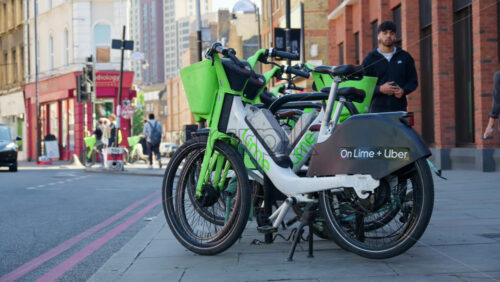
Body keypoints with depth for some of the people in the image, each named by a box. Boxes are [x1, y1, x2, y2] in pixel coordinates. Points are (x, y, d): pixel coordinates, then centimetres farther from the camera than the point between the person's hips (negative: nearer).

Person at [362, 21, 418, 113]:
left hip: (400, 109, 1)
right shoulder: (369, 60, 9)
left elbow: (413, 81, 15)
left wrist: (403, 91, -7)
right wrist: (380, 89, -13)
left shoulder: (405, 57, 14)